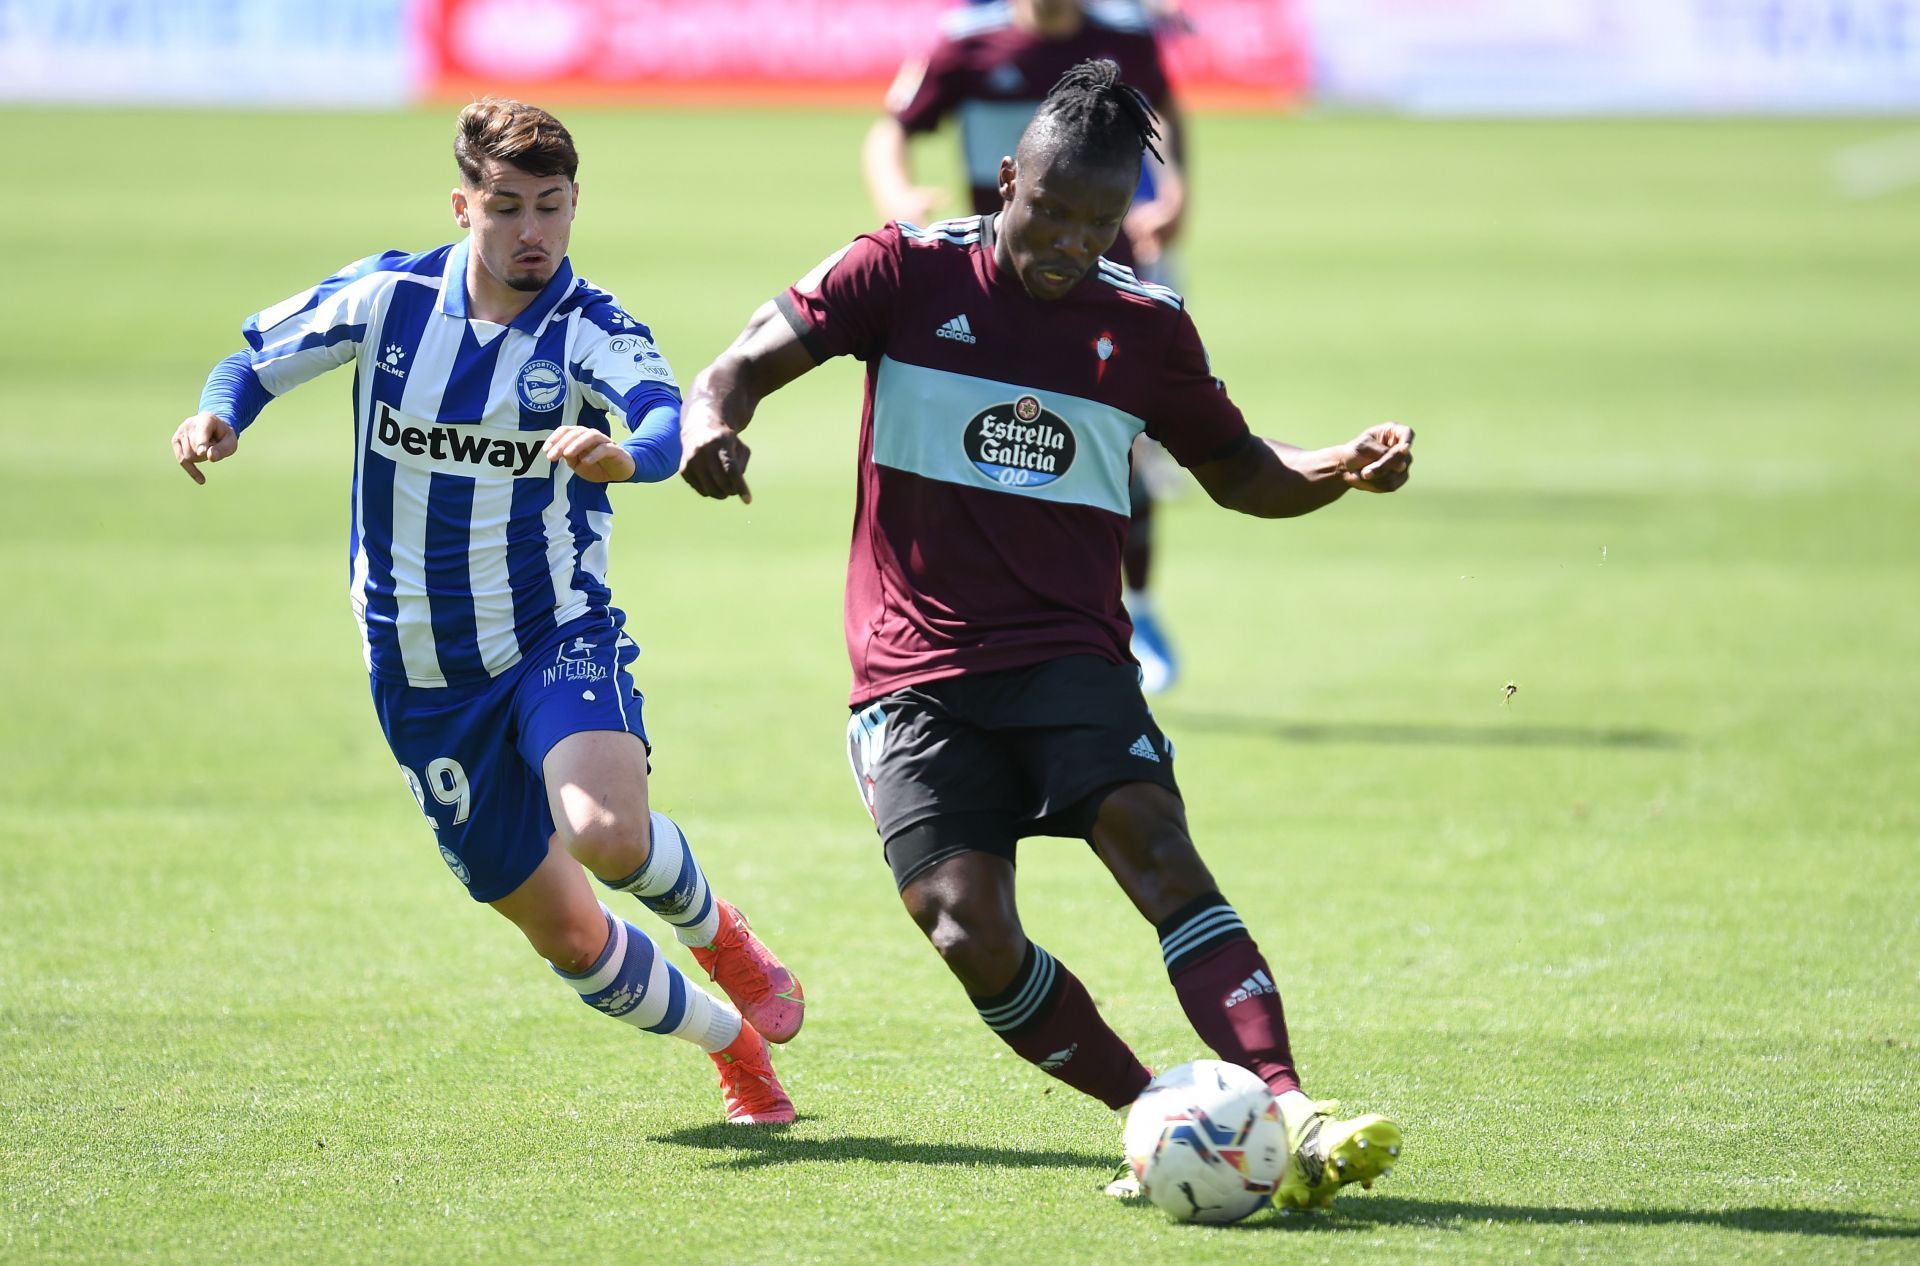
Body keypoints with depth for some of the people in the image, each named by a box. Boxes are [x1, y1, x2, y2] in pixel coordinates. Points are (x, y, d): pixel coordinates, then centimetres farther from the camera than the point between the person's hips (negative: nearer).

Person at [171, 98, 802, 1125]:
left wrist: (626, 452, -58)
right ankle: (729, 1040, 33)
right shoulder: (386, 298, -6)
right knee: (569, 939, 6)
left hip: (558, 637, -3)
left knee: (608, 829, -33)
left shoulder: (593, 330, -14)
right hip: (423, 678, 3)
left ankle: (713, 932, 1)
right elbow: (255, 357, 7)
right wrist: (219, 416, -15)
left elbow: (668, 422, -34)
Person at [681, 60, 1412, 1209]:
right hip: (918, 674, -1)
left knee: (1158, 847, -24)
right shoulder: (909, 273, 1)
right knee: (971, 932, -17)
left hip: (1072, 656, 1)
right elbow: (750, 363, 2)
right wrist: (710, 423, -22)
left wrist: (1346, 469, 1)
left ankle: (1289, 1117, -35)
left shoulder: (1147, 327, 8)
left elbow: (1235, 469, 22)